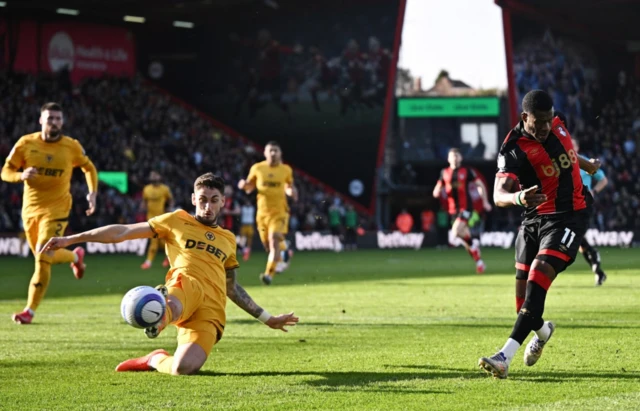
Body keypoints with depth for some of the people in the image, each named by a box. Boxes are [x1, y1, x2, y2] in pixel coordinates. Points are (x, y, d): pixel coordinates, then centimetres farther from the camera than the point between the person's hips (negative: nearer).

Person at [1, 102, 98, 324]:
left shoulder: (71, 147, -4)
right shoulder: (26, 143, -4)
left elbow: (89, 168, 13)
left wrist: (93, 193, -2)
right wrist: (21, 175, -22)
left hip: (57, 209, -3)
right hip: (31, 208, 3)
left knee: (43, 256, -18)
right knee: (43, 257, 15)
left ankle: (30, 310, -7)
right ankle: (75, 256, 49)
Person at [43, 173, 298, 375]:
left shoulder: (228, 239, 29)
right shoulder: (177, 221, 18)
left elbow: (232, 289, 38)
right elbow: (122, 232, 15)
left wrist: (267, 319, 33)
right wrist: (71, 239, 10)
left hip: (211, 309, 3)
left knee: (183, 369, -21)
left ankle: (155, 360, 7)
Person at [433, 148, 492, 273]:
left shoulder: (467, 171, -1)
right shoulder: (444, 173, 9)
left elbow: (480, 185, 4)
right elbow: (438, 188, 19)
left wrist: (485, 201, -2)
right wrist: (437, 192, -6)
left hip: (465, 207, -5)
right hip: (453, 209, 5)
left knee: (456, 230, -25)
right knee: (464, 235, 7)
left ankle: (473, 245, 2)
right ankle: (479, 261, 20)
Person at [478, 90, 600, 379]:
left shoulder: (556, 126, -1)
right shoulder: (514, 150, -14)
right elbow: (499, 195, -27)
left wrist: (588, 166, 44)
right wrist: (517, 198, -50)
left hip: (568, 218, 0)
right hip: (533, 220, 0)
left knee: (538, 279, -19)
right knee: (523, 293, 5)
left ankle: (505, 357, -27)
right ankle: (542, 330, 43)